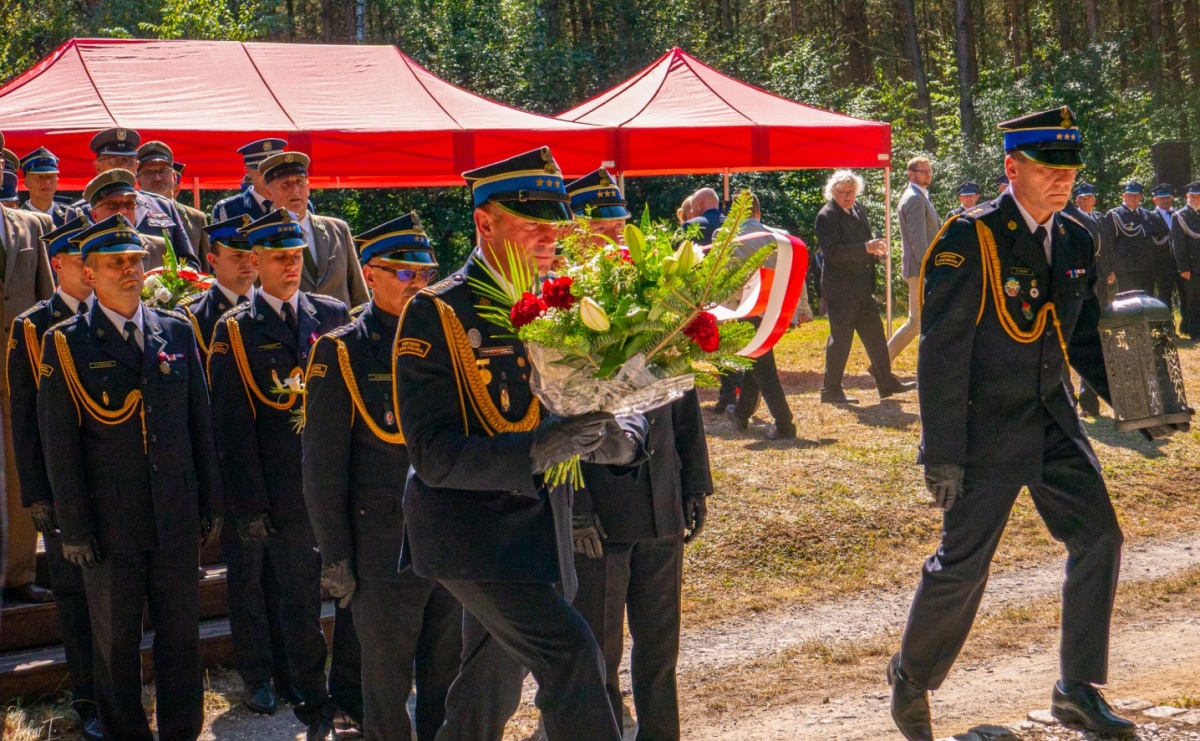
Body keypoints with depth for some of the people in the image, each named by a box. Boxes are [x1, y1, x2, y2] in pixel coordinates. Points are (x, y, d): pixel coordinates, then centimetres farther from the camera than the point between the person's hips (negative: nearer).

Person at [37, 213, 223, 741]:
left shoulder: (177, 331, 6)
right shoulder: (67, 344, -4)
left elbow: (200, 423, 10)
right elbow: (60, 444, -5)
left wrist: (210, 503, 8)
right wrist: (74, 528, -8)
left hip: (176, 519, 3)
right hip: (111, 525, -3)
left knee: (181, 632, 10)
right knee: (116, 640, 9)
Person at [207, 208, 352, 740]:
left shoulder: (332, 316, 7)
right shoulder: (234, 332, 0)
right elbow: (232, 423, -3)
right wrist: (249, 503, -7)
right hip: (285, 492, -2)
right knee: (300, 597, 8)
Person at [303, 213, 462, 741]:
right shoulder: (341, 352, -5)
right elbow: (323, 468, -5)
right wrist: (336, 558, -7)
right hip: (385, 552, -4)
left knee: (449, 681, 13)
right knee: (387, 687, 7)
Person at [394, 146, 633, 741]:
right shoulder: (436, 315, -14)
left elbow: (571, 410, 12)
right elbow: (433, 453, -20)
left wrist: (610, 438, -12)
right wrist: (532, 451, -34)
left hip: (537, 533, 7)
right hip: (472, 532, -7)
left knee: (489, 692, 18)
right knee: (569, 652, -21)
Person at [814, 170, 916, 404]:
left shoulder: (858, 209, 12)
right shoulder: (826, 216, -13)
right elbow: (832, 251, -23)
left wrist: (875, 250, 3)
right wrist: (865, 248, -28)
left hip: (862, 288, 8)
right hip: (840, 289, -8)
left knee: (874, 334, 12)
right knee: (841, 337, -3)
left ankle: (886, 382, 21)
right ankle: (831, 390, 5)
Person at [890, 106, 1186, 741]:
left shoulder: (1075, 243, 6)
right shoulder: (970, 240, -15)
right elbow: (941, 350, -17)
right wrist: (943, 453, -19)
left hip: (1052, 423, 7)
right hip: (984, 428, -6)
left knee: (1098, 539, 2)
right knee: (962, 564, -1)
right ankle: (911, 679, 23)